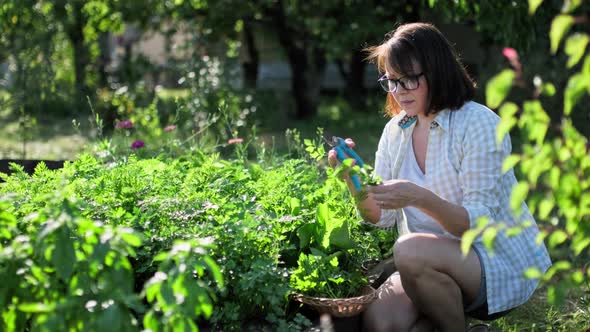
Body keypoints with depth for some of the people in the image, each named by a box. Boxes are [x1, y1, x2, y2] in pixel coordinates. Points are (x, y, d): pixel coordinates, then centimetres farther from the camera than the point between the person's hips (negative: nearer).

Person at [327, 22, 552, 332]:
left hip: (500, 262, -5)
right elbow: (381, 217, 3)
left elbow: (481, 223, -21)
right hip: (435, 266, 5)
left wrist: (421, 198, -37)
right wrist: (355, 181, -16)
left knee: (410, 251, -32)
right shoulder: (396, 130, 6)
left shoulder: (479, 124, -14)